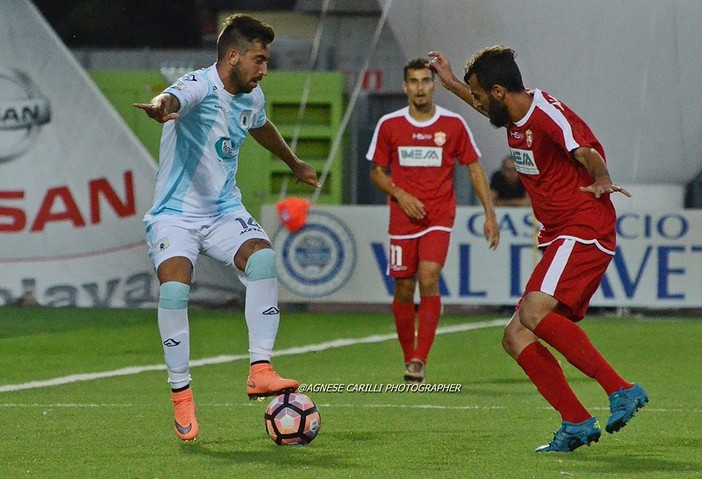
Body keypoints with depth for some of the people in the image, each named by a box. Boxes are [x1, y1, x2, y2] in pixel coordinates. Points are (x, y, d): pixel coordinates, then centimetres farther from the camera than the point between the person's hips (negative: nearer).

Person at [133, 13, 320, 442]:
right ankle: (181, 395, -11)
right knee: (174, 288, -26)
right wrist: (161, 107, -71)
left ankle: (260, 371, -21)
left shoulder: (252, 97, 5)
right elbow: (175, 97, -45)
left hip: (225, 211, 5)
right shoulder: (200, 86, -19)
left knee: (262, 259, -24)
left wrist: (295, 164, 48)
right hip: (175, 214, -5)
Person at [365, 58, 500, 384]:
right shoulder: (389, 125, 1)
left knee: (429, 280, -19)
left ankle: (420, 360, -19)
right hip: (403, 219, 2)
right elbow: (377, 172, 9)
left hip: (439, 218, -2)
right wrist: (400, 194, -10)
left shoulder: (453, 124, 0)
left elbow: (475, 168, 6)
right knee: (403, 289, 3)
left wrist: (489, 214, 0)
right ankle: (409, 358, 20)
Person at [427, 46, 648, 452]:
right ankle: (577, 424, -1)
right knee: (516, 338, 2)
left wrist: (603, 183, -46)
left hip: (585, 232, -10)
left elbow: (588, 152, -29)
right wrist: (451, 83, 44)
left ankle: (622, 391, -29)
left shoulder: (547, 114, -14)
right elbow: (490, 110, 40)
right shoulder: (515, 117, 14)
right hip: (559, 241, 10)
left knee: (534, 312, -30)